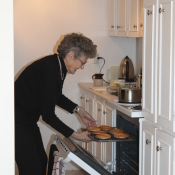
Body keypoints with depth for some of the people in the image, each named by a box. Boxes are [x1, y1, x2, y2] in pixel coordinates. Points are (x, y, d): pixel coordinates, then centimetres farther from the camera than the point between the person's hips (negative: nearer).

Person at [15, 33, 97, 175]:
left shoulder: (59, 66, 2)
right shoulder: (49, 70, -27)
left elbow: (56, 97, 21)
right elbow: (48, 115, -23)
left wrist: (78, 110, 12)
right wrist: (74, 135, -15)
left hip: (28, 120, 11)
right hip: (18, 121, -10)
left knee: (41, 161, 15)